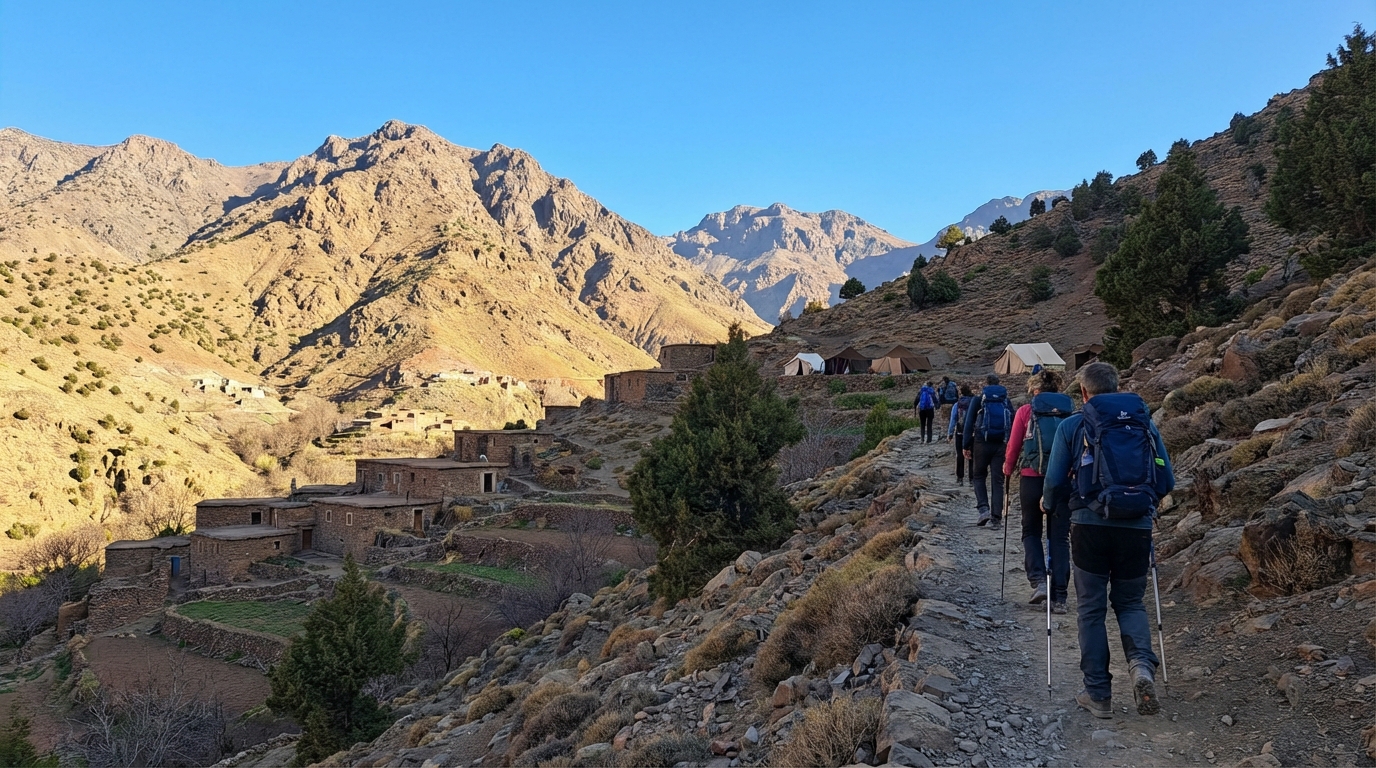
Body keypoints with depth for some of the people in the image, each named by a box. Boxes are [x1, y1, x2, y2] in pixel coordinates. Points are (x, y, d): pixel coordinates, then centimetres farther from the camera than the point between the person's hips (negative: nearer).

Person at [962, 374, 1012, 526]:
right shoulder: (1006, 401, 11)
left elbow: (969, 424, -1)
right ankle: (996, 515, 3)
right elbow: (1013, 424, 9)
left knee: (979, 476, 11)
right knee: (998, 480, 6)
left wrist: (966, 446, 2)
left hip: (982, 444, -2)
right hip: (1001, 445, 2)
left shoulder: (978, 400, 3)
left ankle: (984, 508, -7)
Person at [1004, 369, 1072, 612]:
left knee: (1031, 532, 17)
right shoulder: (1071, 412, 5)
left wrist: (1007, 472, 18)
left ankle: (1038, 580, -2)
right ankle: (1059, 597, 7)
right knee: (1060, 537, 8)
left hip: (1032, 480, -1)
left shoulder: (1025, 412, 0)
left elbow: (1013, 448, 2)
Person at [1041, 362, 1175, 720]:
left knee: (1091, 609, 9)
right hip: (1137, 527, 3)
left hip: (1090, 526, -2)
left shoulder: (1073, 426, -1)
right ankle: (1141, 664, -7)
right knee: (1130, 602, 19)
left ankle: (1098, 694, 11)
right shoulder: (1146, 424, 8)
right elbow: (1167, 481, 9)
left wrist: (1048, 503, 18)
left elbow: (1055, 480, -3)